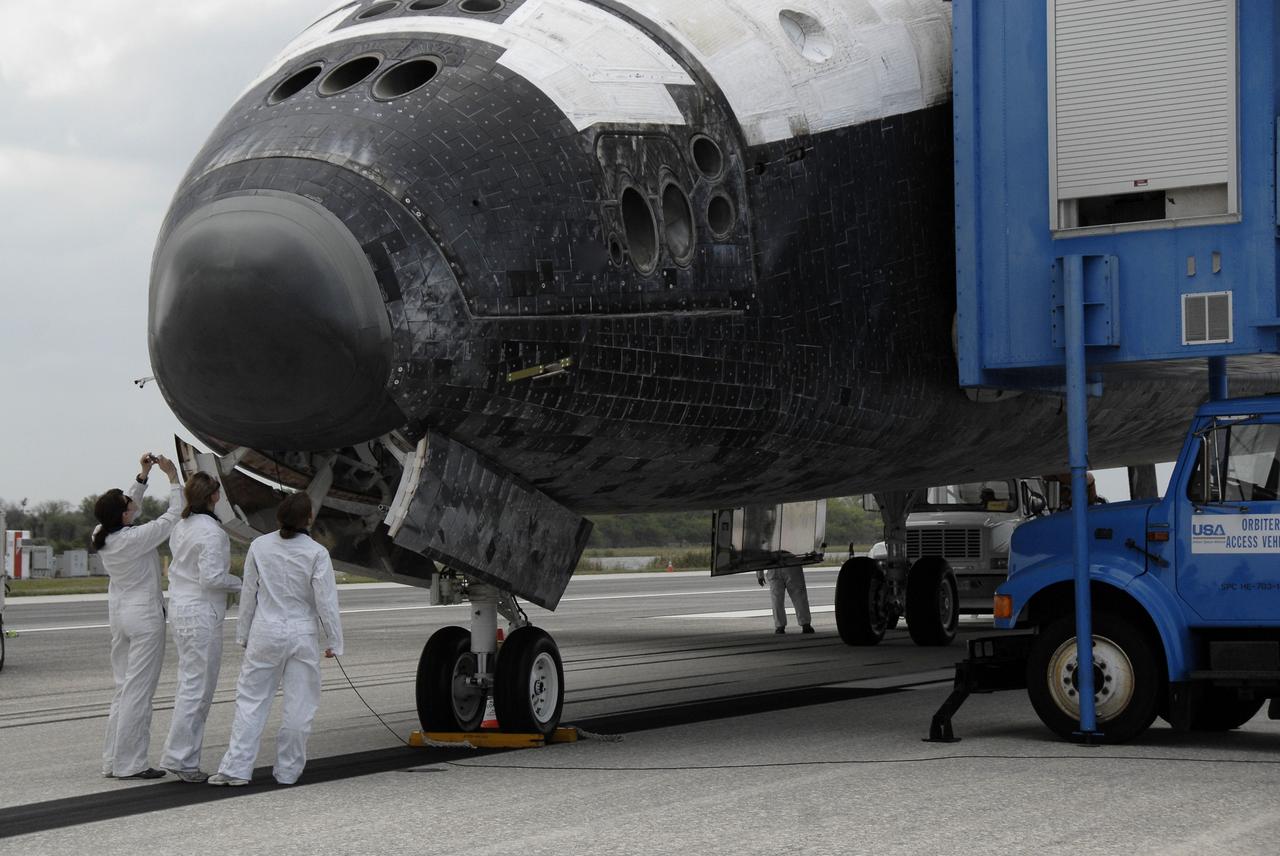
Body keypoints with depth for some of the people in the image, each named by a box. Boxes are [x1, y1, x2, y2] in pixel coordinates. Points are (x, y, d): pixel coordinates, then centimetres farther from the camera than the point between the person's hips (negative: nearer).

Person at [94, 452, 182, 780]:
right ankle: (128, 763, -2)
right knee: (139, 689, -3)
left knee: (124, 687, 14)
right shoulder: (136, 538, -21)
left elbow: (130, 506, 16)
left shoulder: (102, 537, -1)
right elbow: (174, 516, -12)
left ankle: (113, 760, 16)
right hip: (145, 616, -8)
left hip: (119, 614, 8)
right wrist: (172, 476, -5)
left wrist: (143, 475, 11)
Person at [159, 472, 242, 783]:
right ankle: (180, 757, -2)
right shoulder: (211, 532, -17)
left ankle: (183, 757, 17)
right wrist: (241, 582, -6)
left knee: (189, 683, 15)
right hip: (201, 612, -9)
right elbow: (212, 578, -21)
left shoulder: (181, 527, 9)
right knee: (197, 686, -3)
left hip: (179, 606, 9)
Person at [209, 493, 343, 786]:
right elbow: (326, 601, -8)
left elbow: (248, 594, 4)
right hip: (303, 635, -2)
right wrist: (333, 641, 2)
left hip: (265, 633, 2)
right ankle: (288, 770, 13)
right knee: (299, 705, 8)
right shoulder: (316, 553, -11)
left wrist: (243, 634, 14)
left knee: (251, 699, 8)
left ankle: (236, 767, 2)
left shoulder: (259, 546, -4)